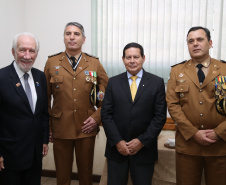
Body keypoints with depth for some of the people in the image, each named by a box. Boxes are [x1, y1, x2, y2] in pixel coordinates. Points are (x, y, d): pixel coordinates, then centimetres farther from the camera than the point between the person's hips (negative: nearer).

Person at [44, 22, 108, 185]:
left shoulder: (94, 63, 4)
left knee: (86, 172, 13)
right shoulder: (52, 63, 4)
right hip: (60, 128, 0)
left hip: (86, 128, 1)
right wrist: (47, 126, 2)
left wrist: (97, 117, -4)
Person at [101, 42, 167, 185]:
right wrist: (117, 141, -8)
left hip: (144, 149, -1)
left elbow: (160, 116, -4)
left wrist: (142, 141, -10)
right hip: (116, 148, 1)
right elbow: (106, 114, 0)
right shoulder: (113, 82, 5)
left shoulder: (157, 82, 0)